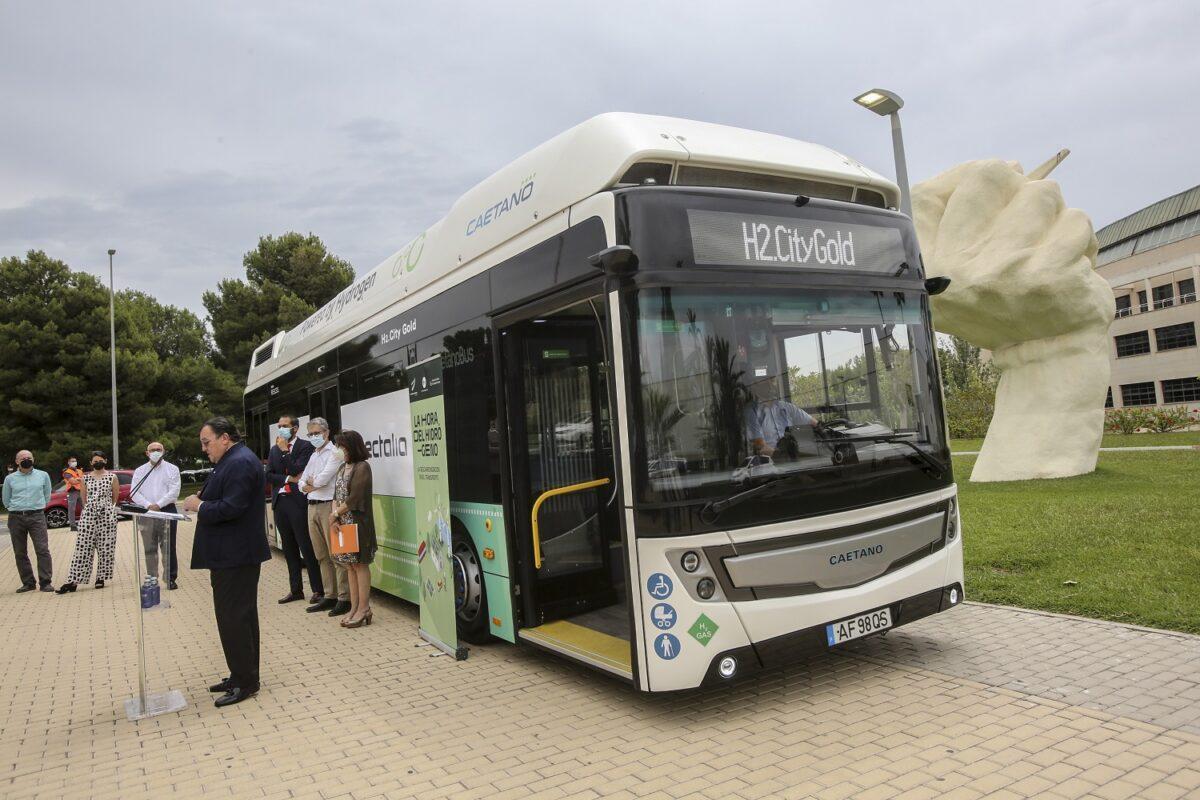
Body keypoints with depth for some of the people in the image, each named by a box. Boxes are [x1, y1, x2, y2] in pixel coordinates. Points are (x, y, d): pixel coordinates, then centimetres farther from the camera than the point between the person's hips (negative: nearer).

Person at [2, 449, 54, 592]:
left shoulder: (43, 476, 8)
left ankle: (45, 582, -10)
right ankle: (28, 583, 13)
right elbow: (6, 501, 16)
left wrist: (36, 507, 9)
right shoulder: (10, 478, 8)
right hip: (16, 518, 2)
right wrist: (19, 508, 11)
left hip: (37, 517, -2)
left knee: (43, 550, -11)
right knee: (20, 553, 4)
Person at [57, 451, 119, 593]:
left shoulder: (112, 477, 2)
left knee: (105, 548, 1)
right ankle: (73, 581, -3)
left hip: (107, 515, -2)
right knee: (82, 548, -2)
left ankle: (101, 578, 12)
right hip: (88, 515, 2)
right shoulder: (86, 478, 8)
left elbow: (115, 497, 8)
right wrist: (92, 507, 14)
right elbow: (83, 496, 16)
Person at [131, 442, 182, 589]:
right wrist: (148, 505, -13)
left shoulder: (172, 469, 4)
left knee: (168, 548, -1)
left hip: (167, 511, -2)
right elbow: (135, 493, 2)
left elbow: (174, 491, -5)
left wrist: (158, 505, -15)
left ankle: (171, 578, 4)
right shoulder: (139, 471, 12)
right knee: (149, 549, 7)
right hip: (146, 513, 3)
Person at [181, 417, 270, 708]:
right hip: (233, 554, 11)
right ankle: (243, 676, 26)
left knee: (232, 618, -6)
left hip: (235, 556, -11)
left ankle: (245, 681, 3)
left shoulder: (239, 463, -18)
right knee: (242, 615, 16)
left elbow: (230, 508, -25)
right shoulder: (234, 460, 16)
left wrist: (200, 506, -12)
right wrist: (202, 500, 5)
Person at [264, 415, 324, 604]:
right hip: (280, 503, 6)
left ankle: (318, 590, 3)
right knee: (289, 549, 12)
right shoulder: (275, 449, 14)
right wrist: (288, 479, -9)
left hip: (298, 502, -6)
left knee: (307, 548, -4)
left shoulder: (305, 447, -4)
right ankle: (296, 590, 21)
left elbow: (296, 470, -14)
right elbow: (268, 475, 5)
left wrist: (284, 450, -12)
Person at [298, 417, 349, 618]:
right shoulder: (313, 455, 19)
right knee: (322, 556, 11)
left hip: (329, 506, -8)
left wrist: (311, 483, 3)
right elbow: (302, 483, 15)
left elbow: (323, 479, -16)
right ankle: (330, 597, 18)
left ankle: (344, 598, -3)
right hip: (313, 507, 8)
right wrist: (311, 485, -5)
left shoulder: (334, 453, -6)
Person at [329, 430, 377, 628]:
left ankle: (363, 609, 1)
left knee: (360, 564, -4)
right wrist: (334, 517, -2)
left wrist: (335, 514, -8)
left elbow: (354, 499, -16)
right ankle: (354, 608, 18)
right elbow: (337, 494, 14)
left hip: (358, 523, -8)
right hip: (343, 523, 8)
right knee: (350, 566, 11)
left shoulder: (362, 467, -11)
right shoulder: (343, 467, 16)